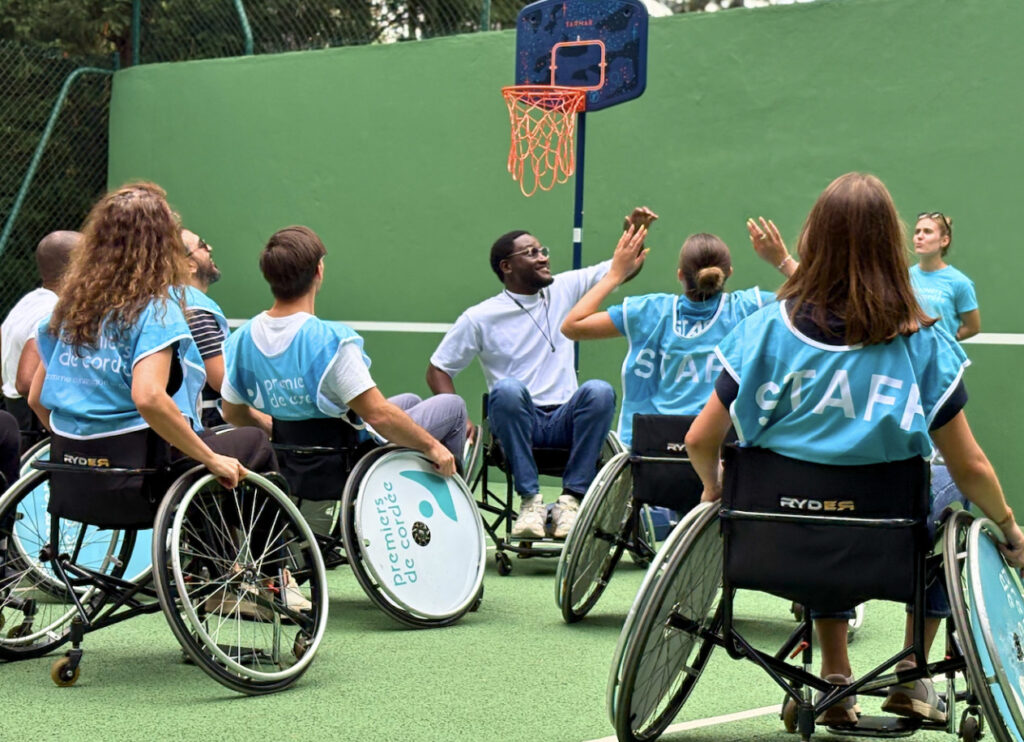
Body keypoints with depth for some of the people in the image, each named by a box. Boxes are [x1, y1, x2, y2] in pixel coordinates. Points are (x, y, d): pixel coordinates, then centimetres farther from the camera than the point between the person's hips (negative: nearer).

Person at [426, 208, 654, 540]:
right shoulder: (480, 318, 2)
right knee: (507, 388, -35)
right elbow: (437, 370, 6)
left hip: (565, 420, 2)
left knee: (599, 391, -29)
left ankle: (571, 499, -25)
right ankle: (530, 500, -28)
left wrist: (635, 232, -6)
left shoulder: (564, 289, 10)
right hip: (517, 420, -2)